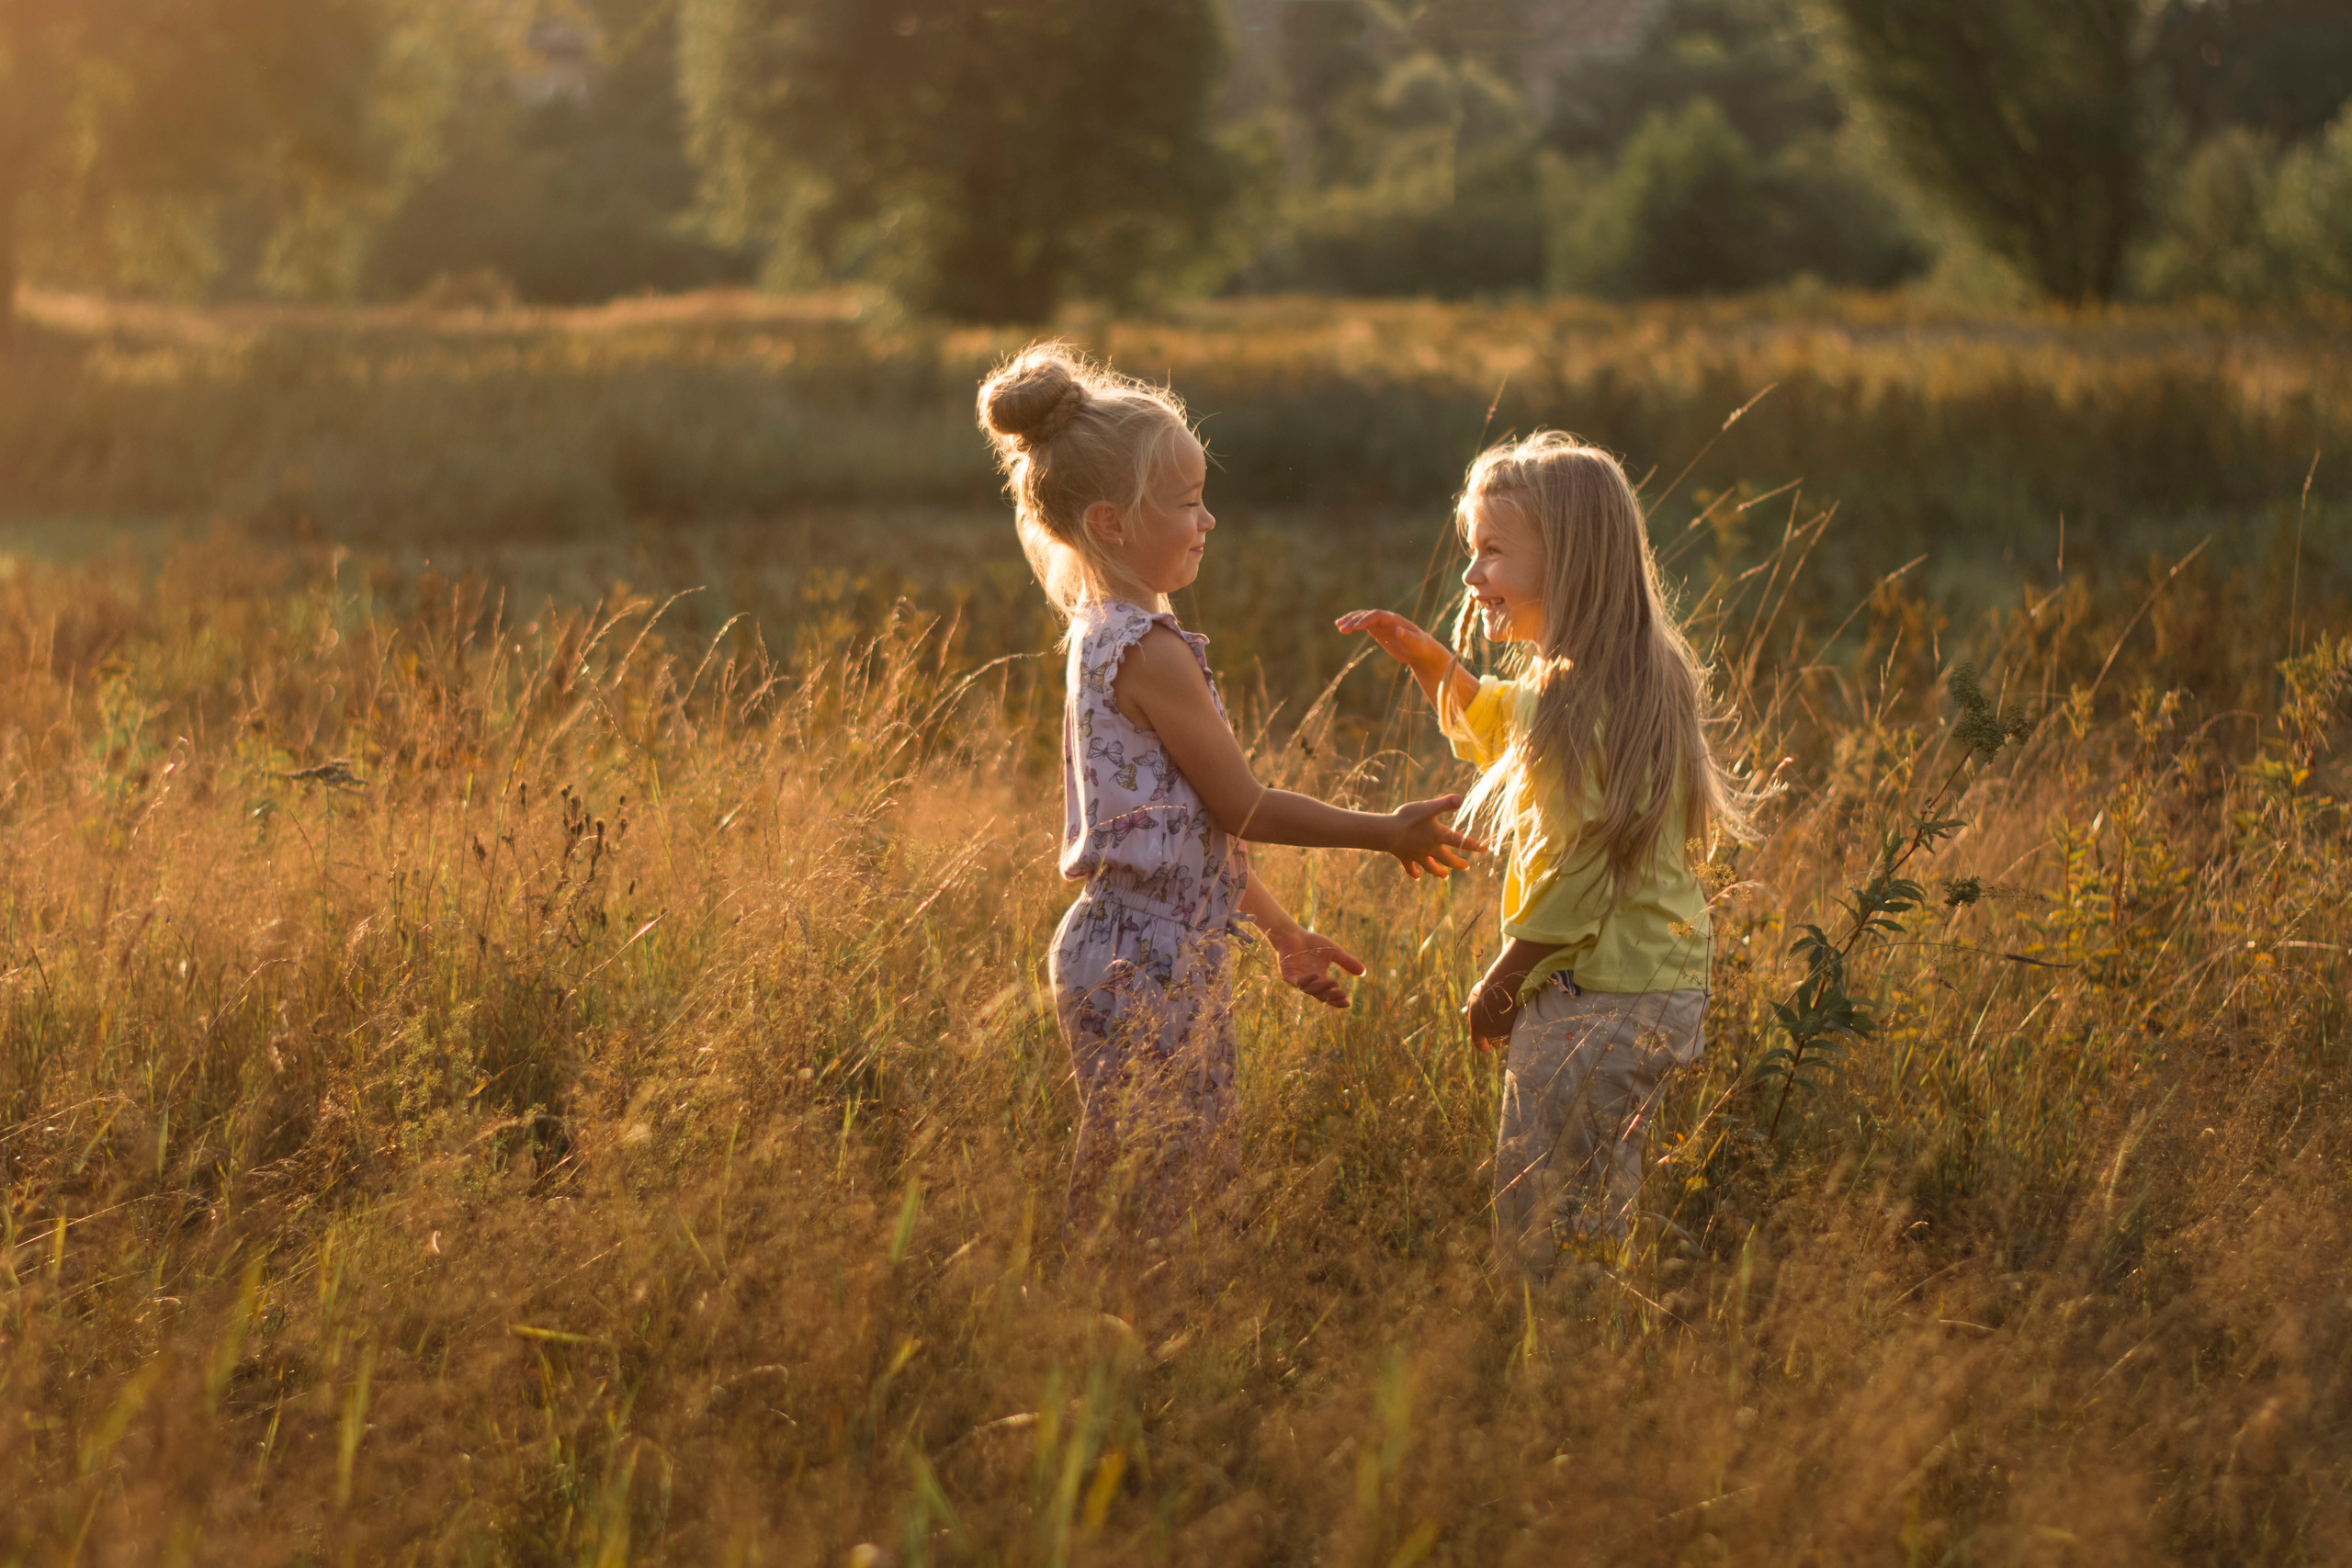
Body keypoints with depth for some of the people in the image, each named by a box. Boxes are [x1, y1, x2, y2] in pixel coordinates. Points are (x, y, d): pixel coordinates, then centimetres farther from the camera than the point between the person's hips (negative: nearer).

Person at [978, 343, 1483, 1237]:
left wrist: (1284, 934, 23)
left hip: (1165, 959, 10)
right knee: (1161, 1194, -3)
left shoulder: (1105, 636, 13)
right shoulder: (1151, 651, -18)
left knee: (1201, 1180, 13)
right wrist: (1387, 833, -5)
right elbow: (1241, 806, -15)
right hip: (1144, 970, -10)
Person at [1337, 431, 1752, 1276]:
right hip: (1658, 991, 10)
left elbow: (1577, 875, -21)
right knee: (1595, 1225, 18)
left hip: (1594, 1003, -10)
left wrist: (1495, 991, -8)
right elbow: (1489, 728, 30)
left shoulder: (1578, 699, -22)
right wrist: (1426, 657, 13)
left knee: (1537, 1242, -3)